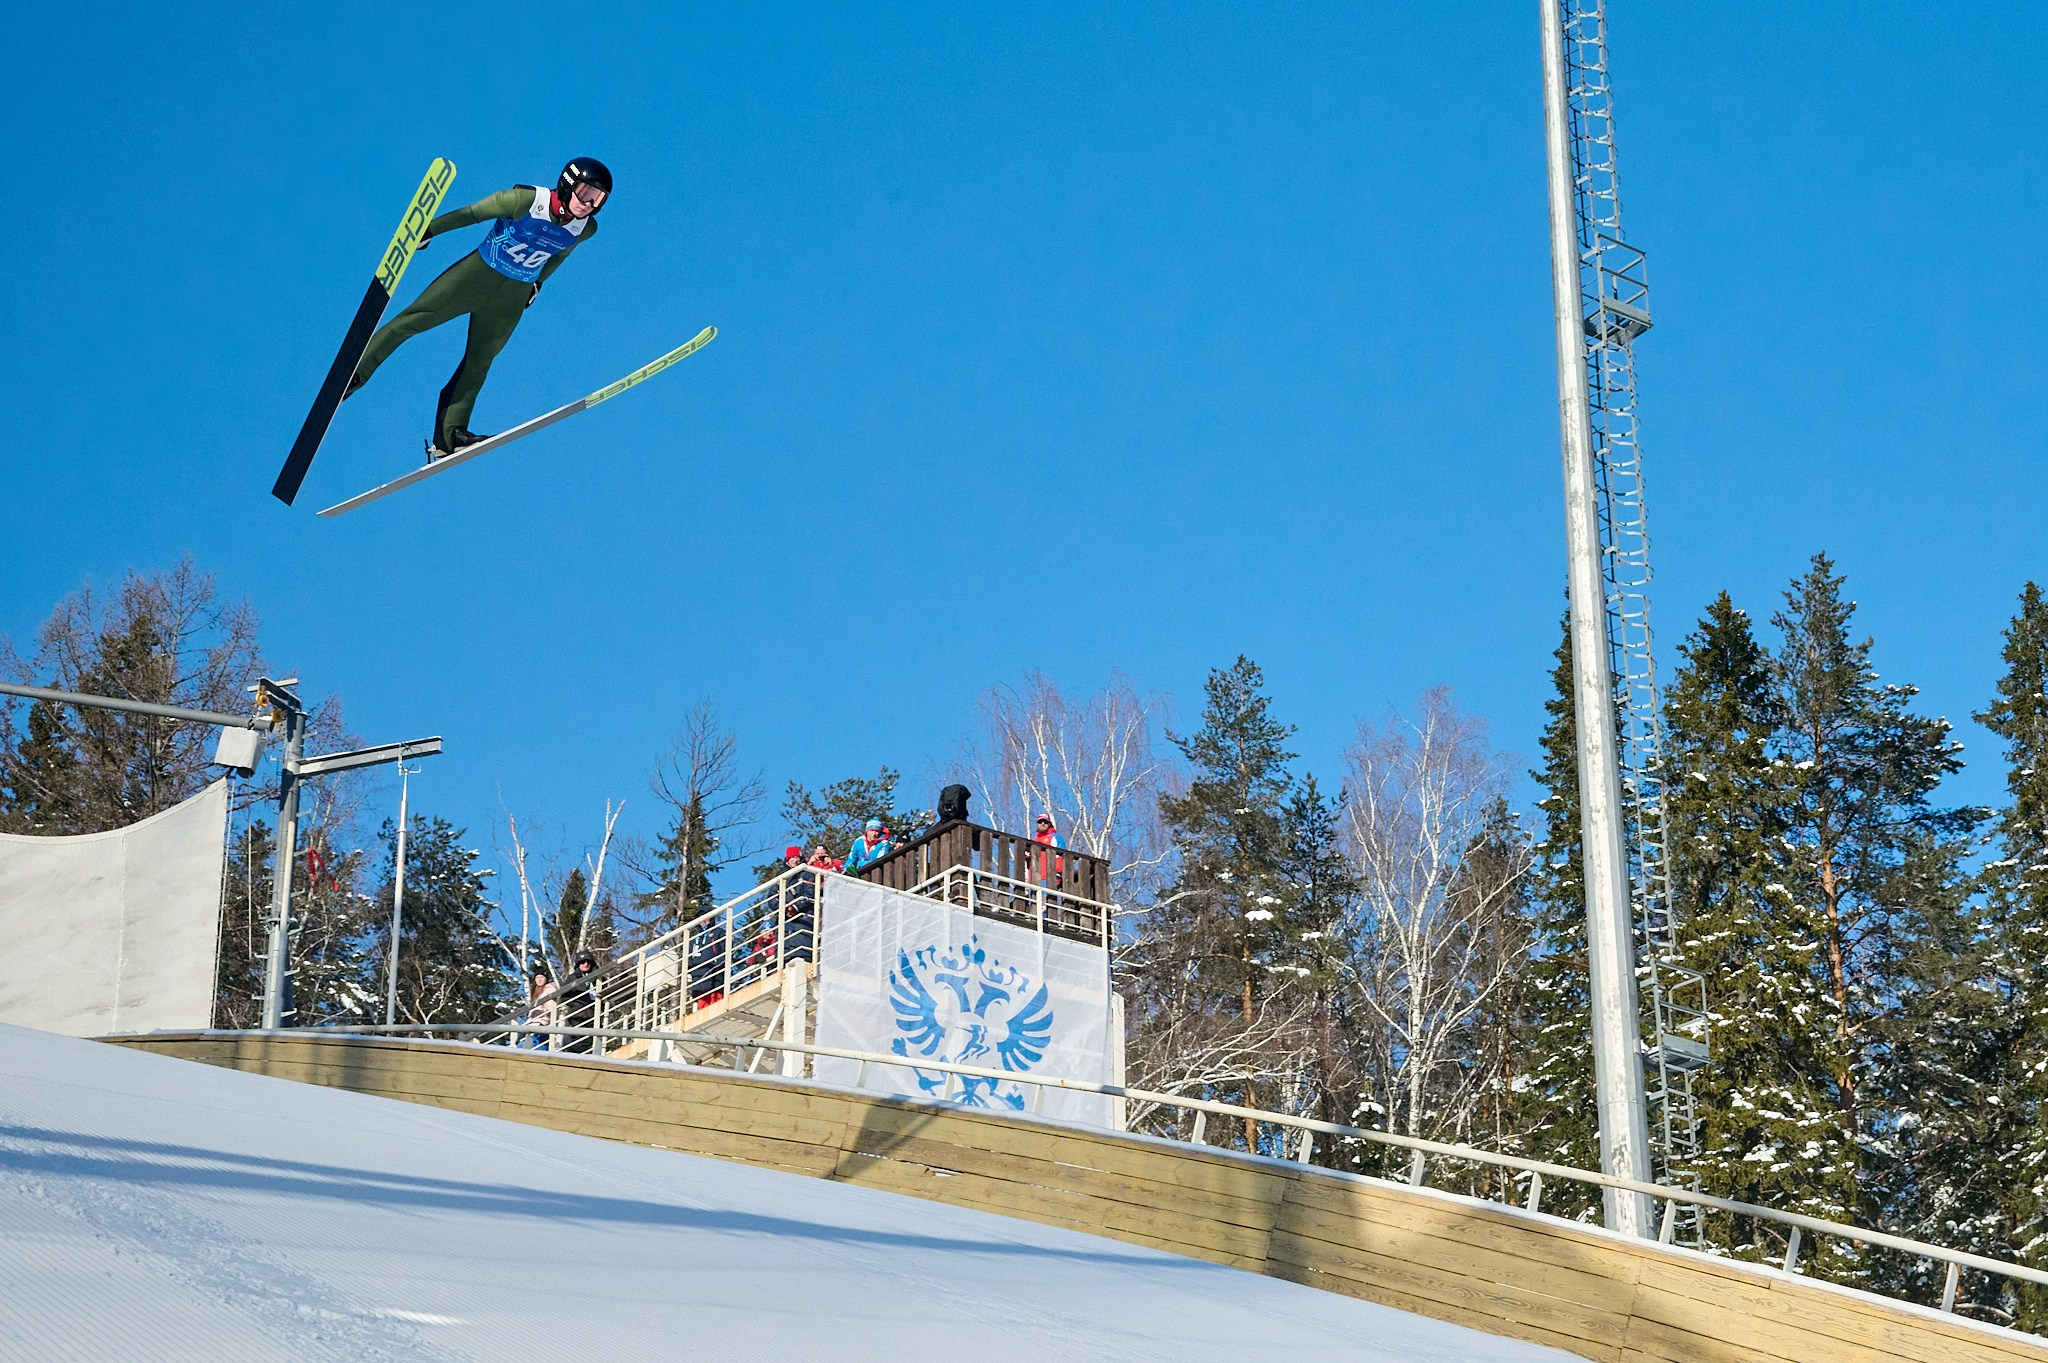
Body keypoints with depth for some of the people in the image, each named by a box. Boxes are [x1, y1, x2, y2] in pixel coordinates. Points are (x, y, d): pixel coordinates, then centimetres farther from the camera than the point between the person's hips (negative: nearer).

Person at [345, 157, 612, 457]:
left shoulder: (586, 228, -7)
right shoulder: (526, 200, -22)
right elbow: (472, 213, -12)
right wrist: (427, 231, -7)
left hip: (512, 298, 3)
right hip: (478, 273, -3)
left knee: (478, 364, 1)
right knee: (412, 320, -9)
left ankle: (448, 436, 0)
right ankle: (354, 373, 0)